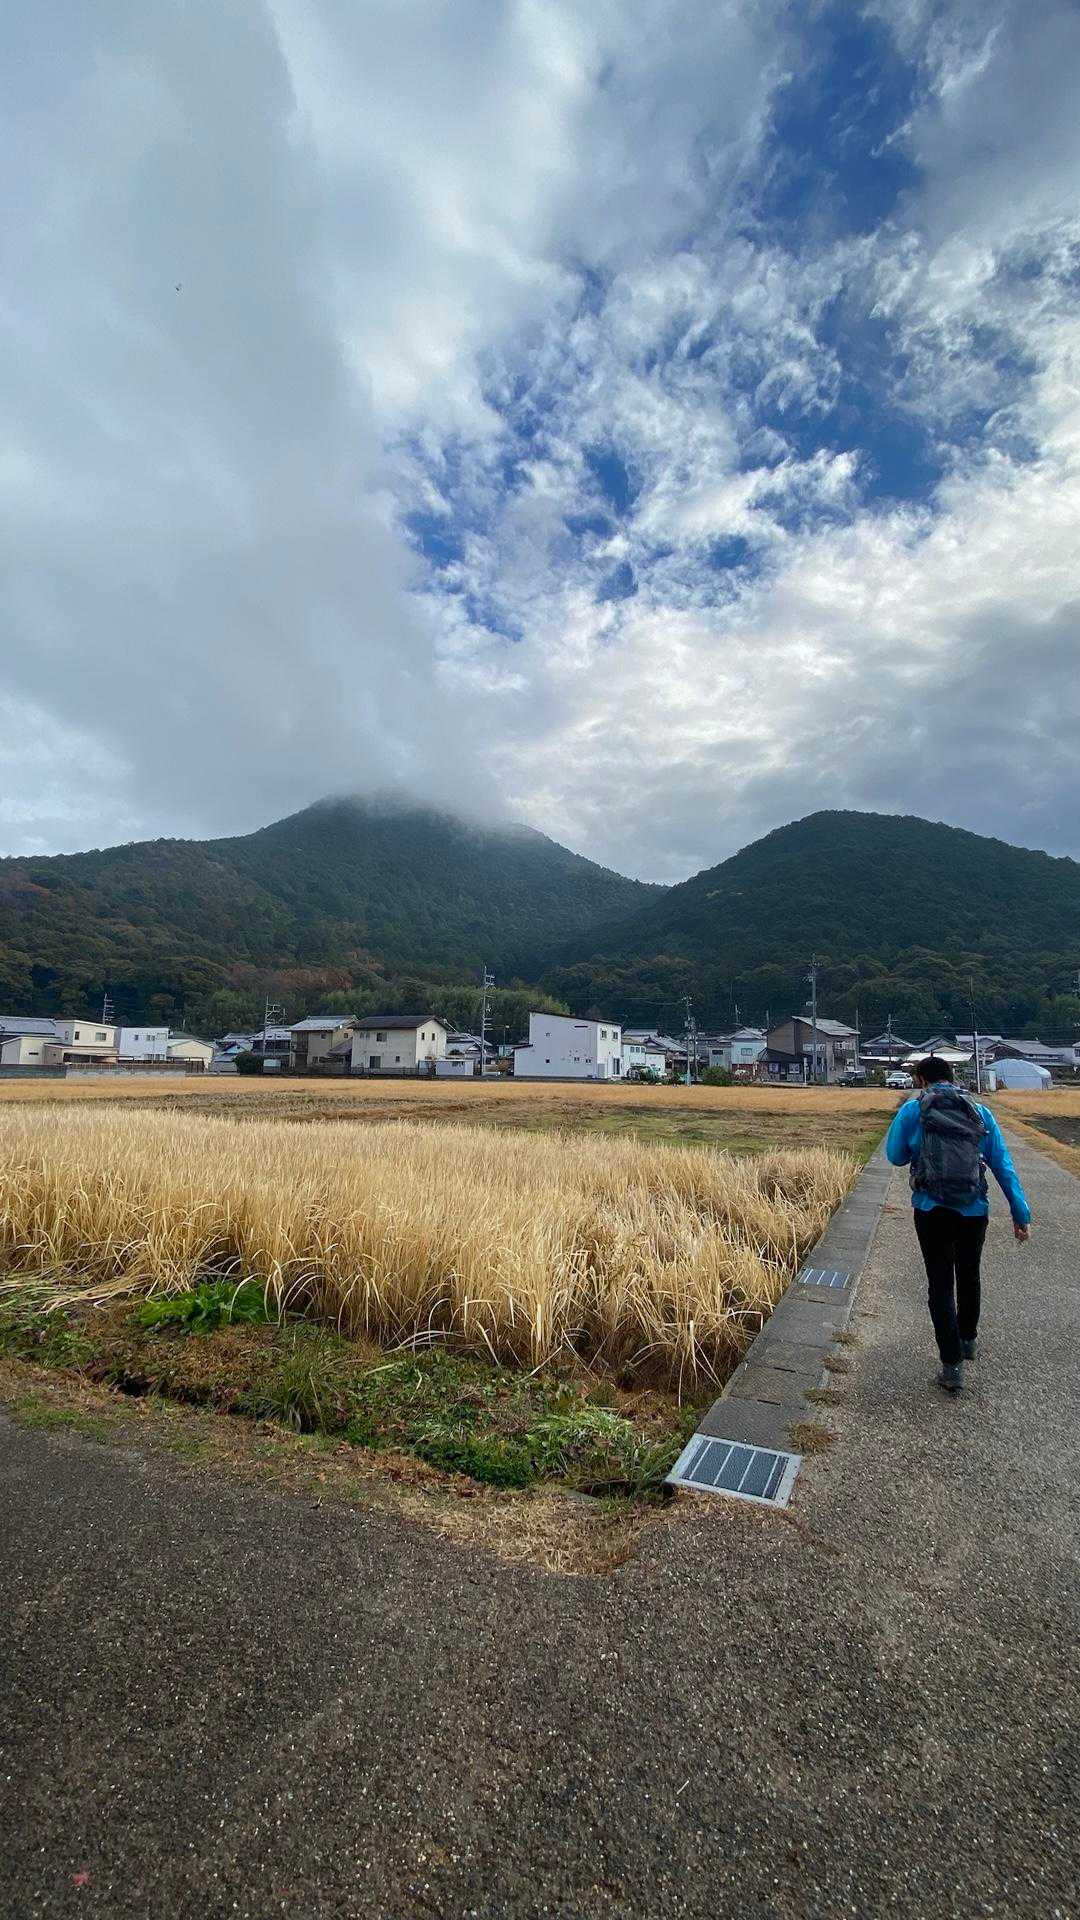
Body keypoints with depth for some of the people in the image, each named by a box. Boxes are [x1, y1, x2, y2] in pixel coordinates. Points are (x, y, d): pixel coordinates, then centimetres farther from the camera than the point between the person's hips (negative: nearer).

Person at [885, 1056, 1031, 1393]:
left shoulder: (912, 1111, -3)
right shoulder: (981, 1113, 4)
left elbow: (895, 1156, 4)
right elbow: (1004, 1166, 4)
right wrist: (1021, 1213, 6)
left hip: (932, 1211, -3)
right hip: (974, 1212, 3)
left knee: (940, 1284, 7)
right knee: (969, 1276, 24)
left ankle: (952, 1365, 5)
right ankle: (967, 1340, 45)